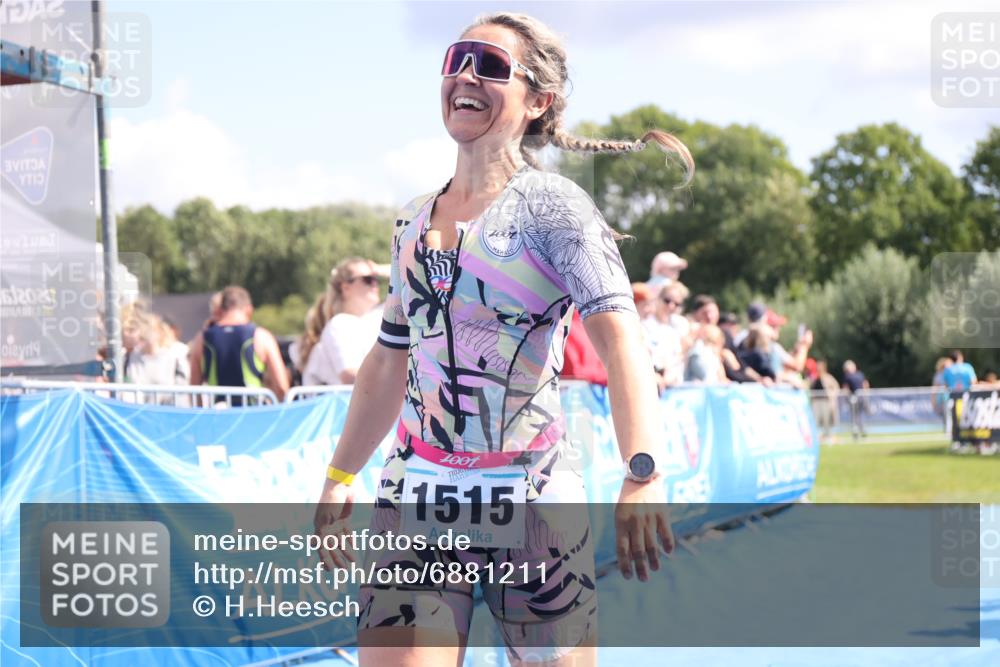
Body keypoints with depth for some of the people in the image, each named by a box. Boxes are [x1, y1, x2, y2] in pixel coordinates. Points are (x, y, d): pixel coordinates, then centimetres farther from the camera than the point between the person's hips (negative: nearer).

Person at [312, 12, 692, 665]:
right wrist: (339, 477, 22)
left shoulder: (550, 204, -6)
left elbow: (618, 334, -21)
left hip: (532, 498, -4)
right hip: (415, 493, 4)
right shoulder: (413, 222, 11)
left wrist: (642, 476, -36)